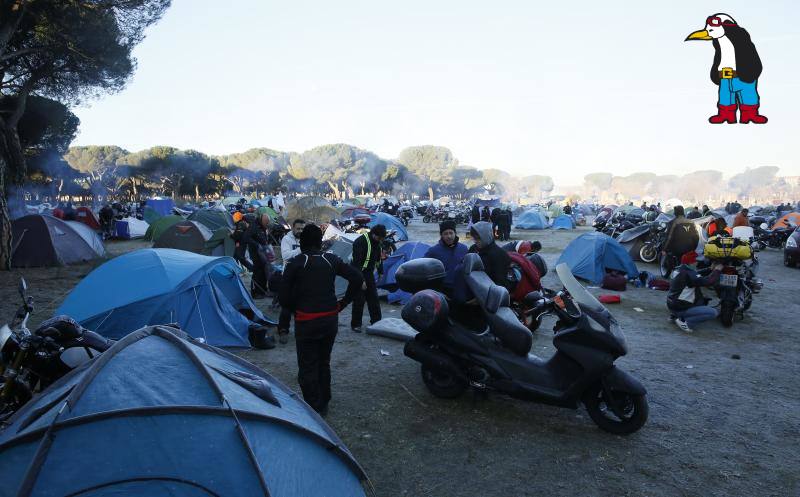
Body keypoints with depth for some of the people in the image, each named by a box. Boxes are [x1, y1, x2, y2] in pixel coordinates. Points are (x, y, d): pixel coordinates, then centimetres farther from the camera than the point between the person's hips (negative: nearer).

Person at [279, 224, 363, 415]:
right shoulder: (332, 260, 2)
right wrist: (342, 304, 5)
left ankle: (313, 408, 12)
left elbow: (283, 296, -11)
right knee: (324, 362, 20)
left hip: (306, 321, -4)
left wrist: (294, 309, 7)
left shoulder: (295, 263, -8)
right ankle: (324, 403, 31)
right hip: (330, 319, 4)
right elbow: (357, 278, -1)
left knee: (307, 367, 8)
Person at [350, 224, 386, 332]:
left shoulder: (377, 243, 3)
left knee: (373, 298, 9)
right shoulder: (360, 242, -23)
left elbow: (378, 258, 19)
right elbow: (357, 262, -26)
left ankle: (376, 321, 20)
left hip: (369, 274, 8)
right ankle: (355, 324, 8)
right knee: (359, 300, -4)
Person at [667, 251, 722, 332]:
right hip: (680, 308, -10)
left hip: (671, 304, 10)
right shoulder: (688, 274, -20)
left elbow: (697, 275, 22)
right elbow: (708, 282, -24)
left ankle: (675, 315, 15)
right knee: (713, 312, -12)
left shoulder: (678, 270, 8)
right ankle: (684, 321, -12)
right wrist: (716, 270, -8)